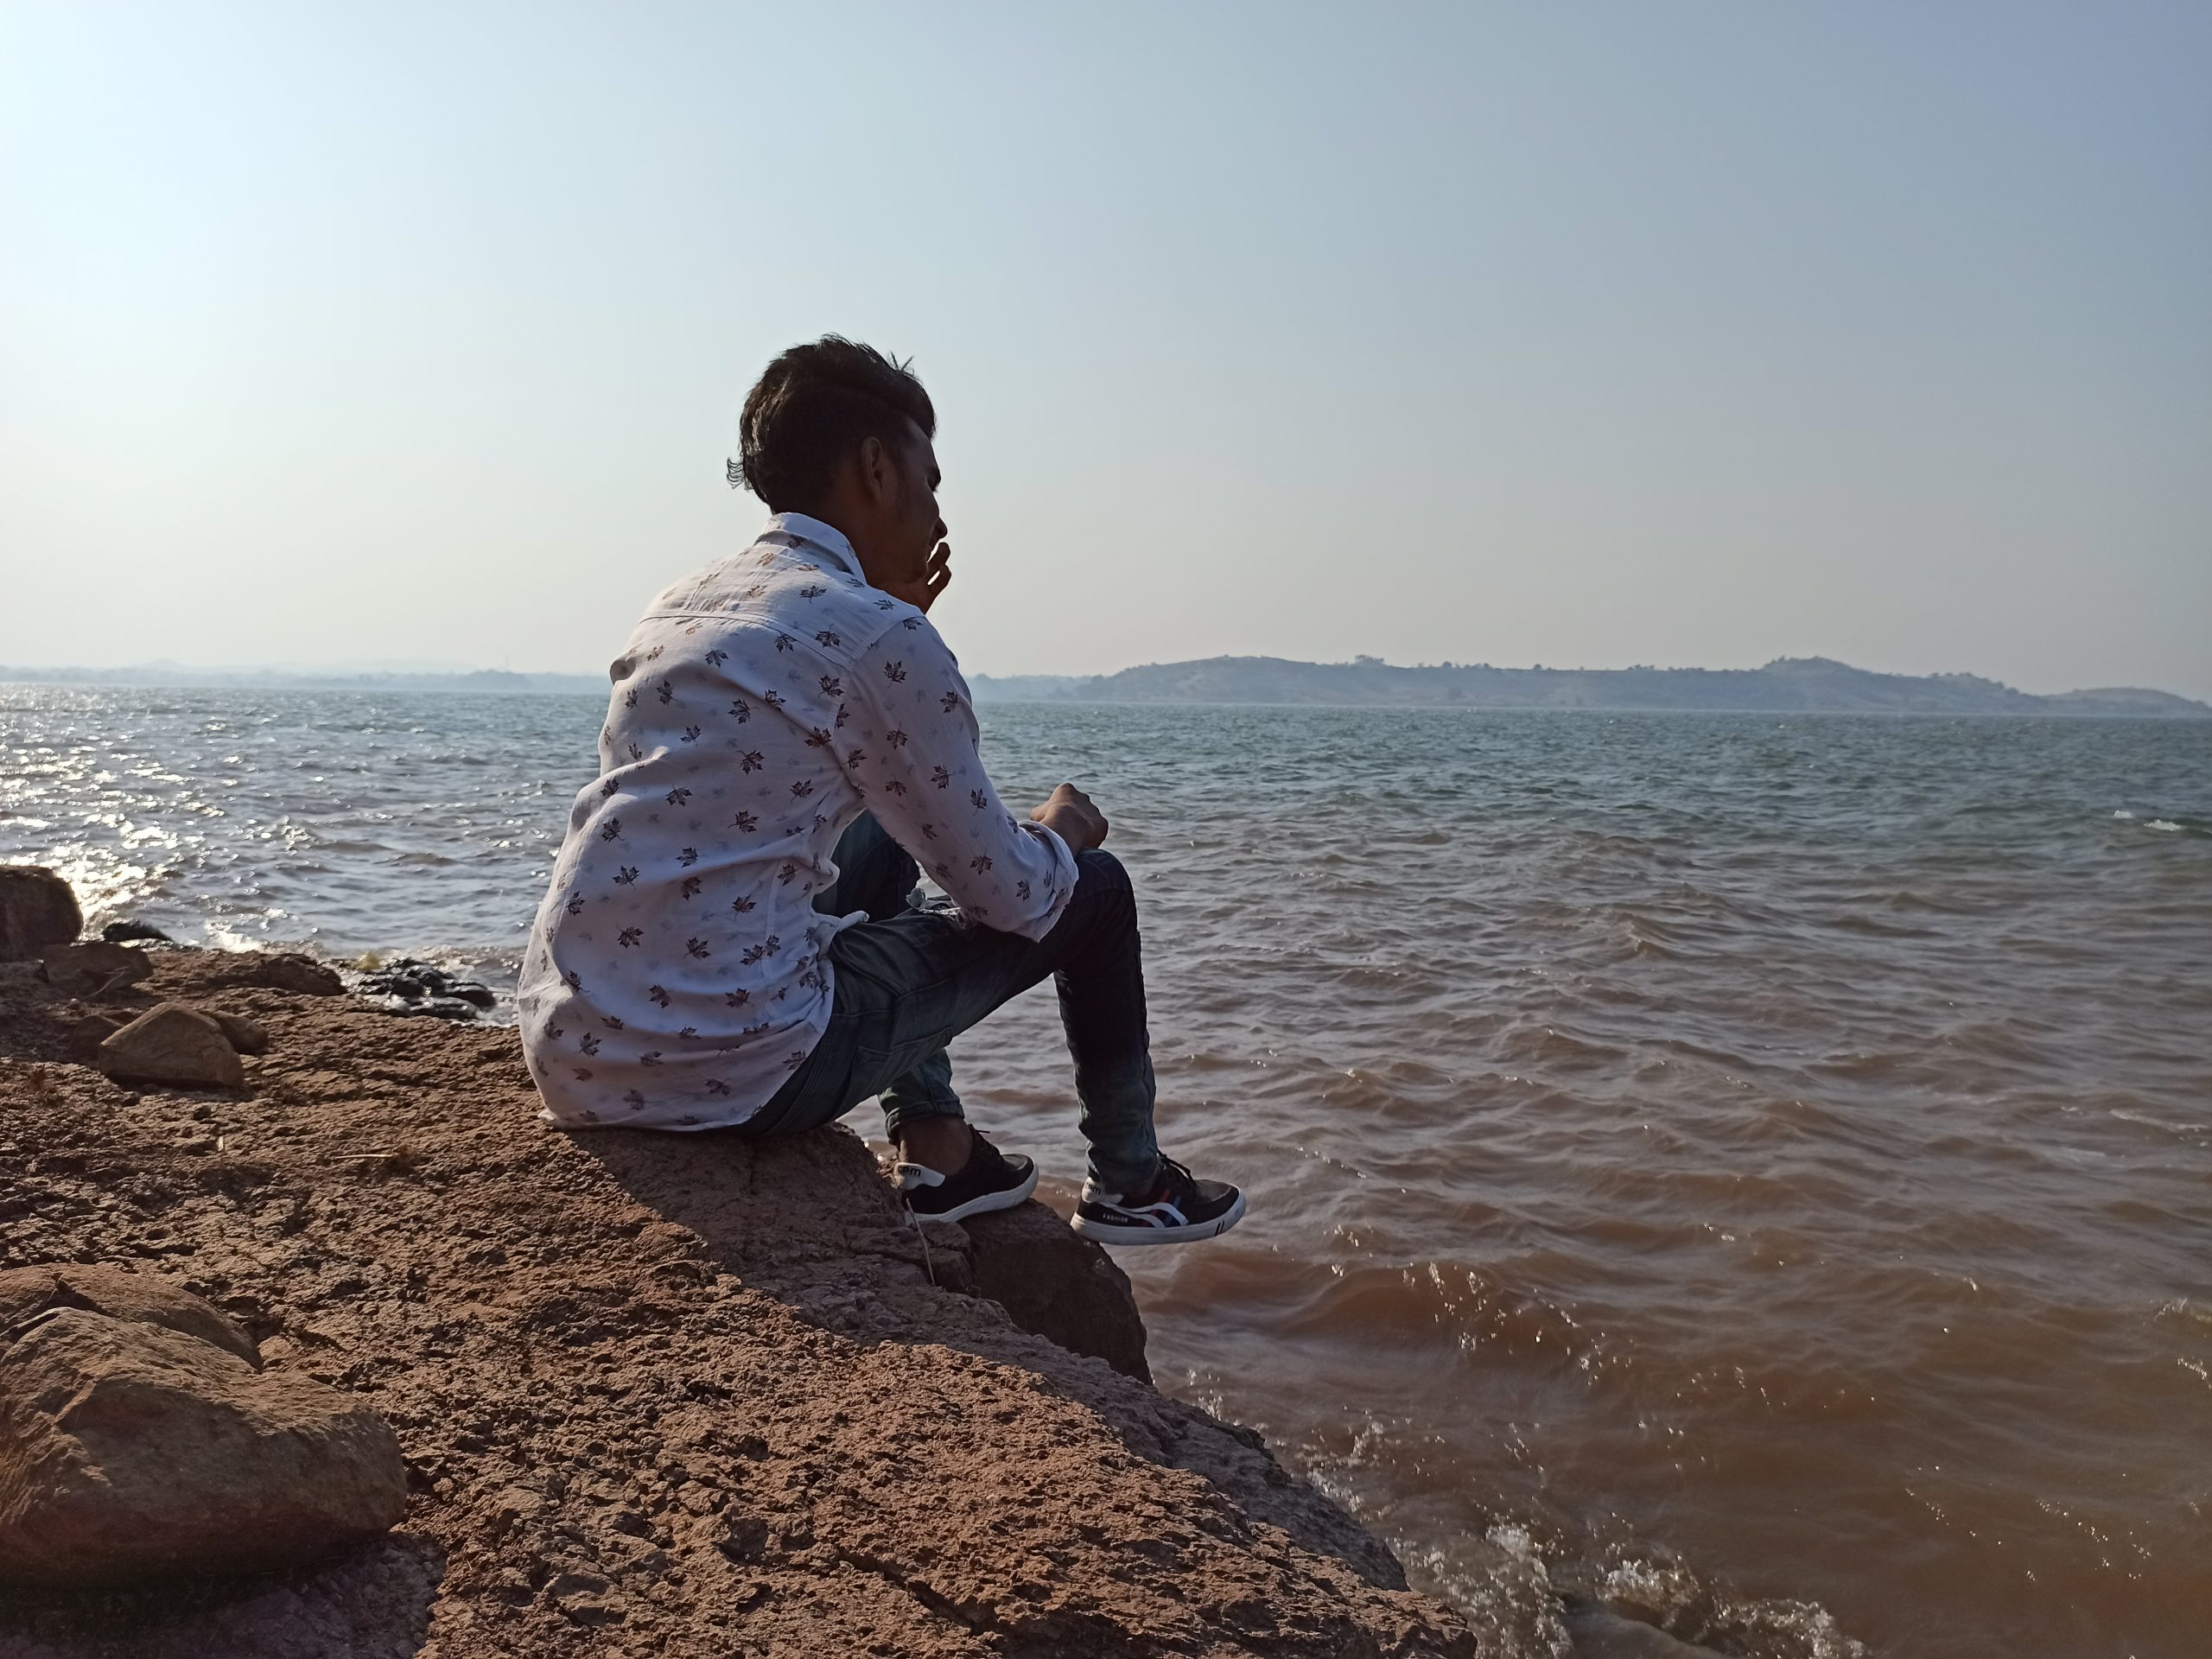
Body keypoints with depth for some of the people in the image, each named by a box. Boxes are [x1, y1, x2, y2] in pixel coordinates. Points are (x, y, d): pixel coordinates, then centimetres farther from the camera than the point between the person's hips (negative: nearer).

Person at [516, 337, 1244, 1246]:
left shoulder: (682, 601, 12)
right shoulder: (879, 636, -12)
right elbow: (1007, 893, -5)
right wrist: (1059, 832, 18)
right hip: (733, 1072, -8)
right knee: (1090, 889, 9)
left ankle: (934, 1152, 33)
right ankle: (1130, 1184, 31)